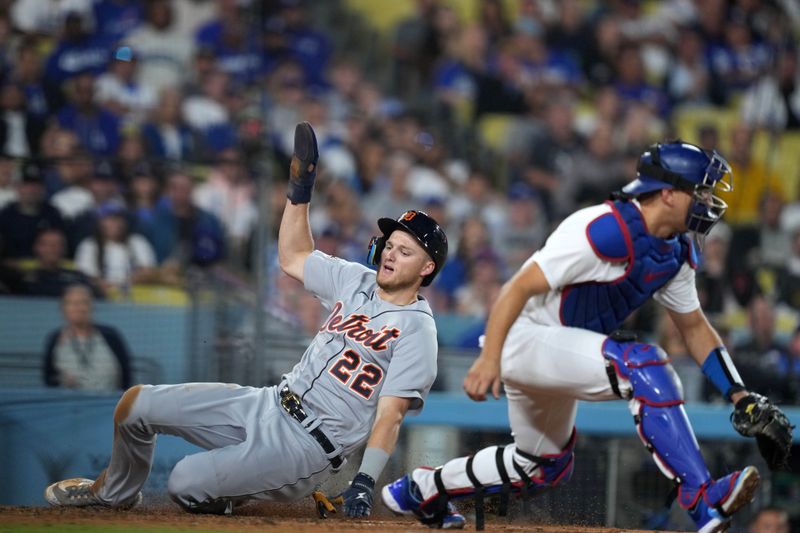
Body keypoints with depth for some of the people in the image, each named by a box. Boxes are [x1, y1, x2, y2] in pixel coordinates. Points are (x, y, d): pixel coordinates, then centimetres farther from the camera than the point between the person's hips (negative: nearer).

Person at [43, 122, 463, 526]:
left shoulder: (416, 330, -12)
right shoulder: (357, 280, 10)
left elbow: (390, 414, -18)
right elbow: (293, 258, 22)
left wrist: (364, 483, -28)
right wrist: (300, 187, 13)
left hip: (307, 447, -8)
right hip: (267, 406, 8)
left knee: (186, 484, -24)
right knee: (136, 403, 5)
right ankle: (115, 491, 31)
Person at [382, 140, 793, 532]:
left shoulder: (677, 252, 4)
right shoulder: (605, 231, -25)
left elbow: (694, 327, 13)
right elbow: (520, 287, -25)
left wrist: (741, 397, 4)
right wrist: (489, 359, -32)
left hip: (560, 353, 10)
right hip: (523, 339, -10)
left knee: (546, 467, 22)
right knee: (643, 365, -31)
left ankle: (422, 488, 39)